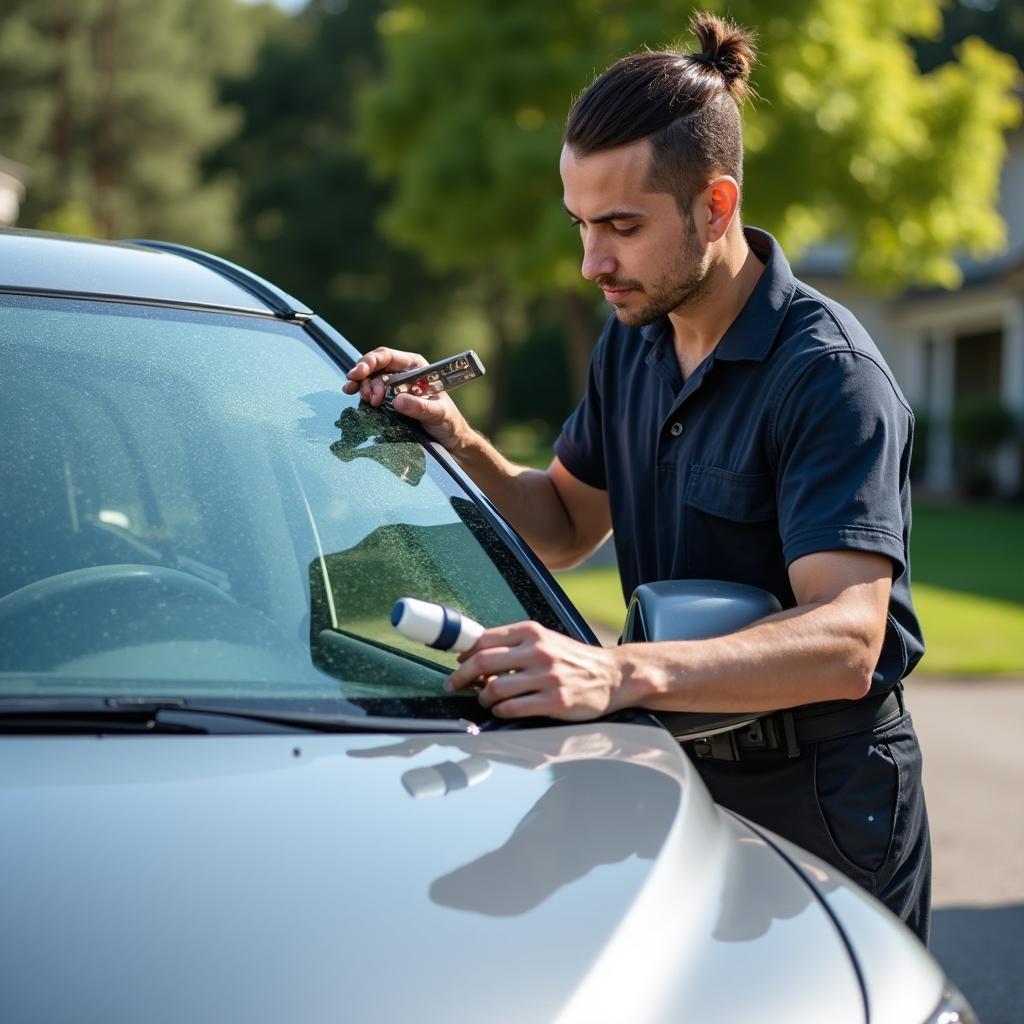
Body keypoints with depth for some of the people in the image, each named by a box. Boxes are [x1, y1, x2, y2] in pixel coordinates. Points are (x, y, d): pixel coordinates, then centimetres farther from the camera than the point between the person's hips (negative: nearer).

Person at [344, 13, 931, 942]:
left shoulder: (827, 372, -23)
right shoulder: (633, 340, 3)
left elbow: (845, 641, -34)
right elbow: (567, 525, 15)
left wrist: (622, 675, -48)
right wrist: (458, 442, -5)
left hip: (822, 798, -7)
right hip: (687, 769, 7)